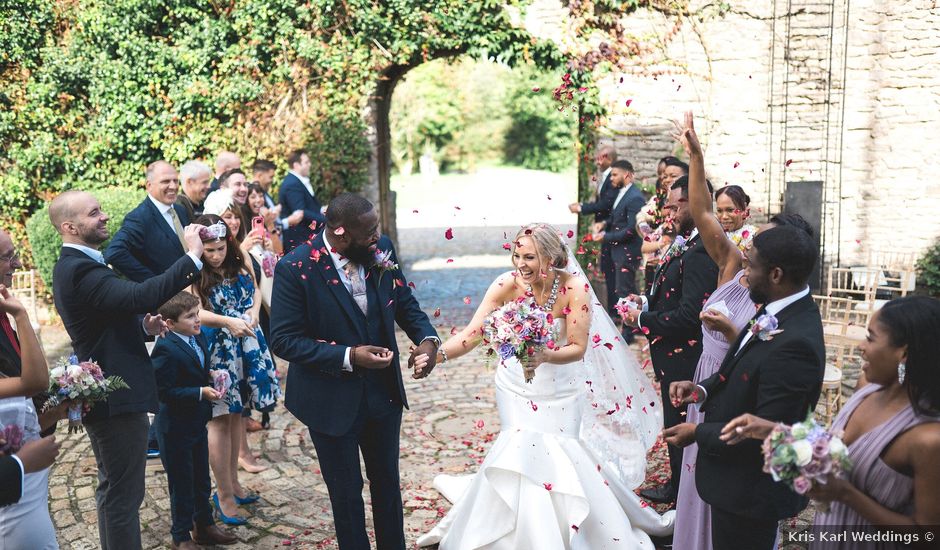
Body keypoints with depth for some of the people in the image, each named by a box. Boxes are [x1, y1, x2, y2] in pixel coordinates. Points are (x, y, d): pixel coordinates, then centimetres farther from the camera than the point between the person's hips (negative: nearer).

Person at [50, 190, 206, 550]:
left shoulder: (74, 266, 10)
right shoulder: (79, 270, -23)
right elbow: (142, 296, -37)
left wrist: (145, 325, 1)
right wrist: (193, 256, -32)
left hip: (104, 394, 11)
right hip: (117, 398, -11)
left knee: (112, 489, 24)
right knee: (124, 494, 0)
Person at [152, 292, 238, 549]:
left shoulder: (198, 338, 1)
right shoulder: (165, 349, -25)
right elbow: (164, 391, -26)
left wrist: (211, 381, 1)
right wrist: (200, 393, -27)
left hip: (197, 422, 8)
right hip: (176, 428, -8)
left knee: (202, 480, 20)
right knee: (182, 484, 7)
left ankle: (204, 527, 37)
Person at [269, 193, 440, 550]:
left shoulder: (382, 249, -9)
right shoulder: (295, 268, -22)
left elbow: (405, 302, 3)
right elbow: (283, 340, -20)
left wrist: (427, 338, -16)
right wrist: (348, 357, -28)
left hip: (384, 393, 4)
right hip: (333, 400, -4)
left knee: (387, 481, 22)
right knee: (347, 493, 16)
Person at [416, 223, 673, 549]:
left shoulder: (574, 287, -21)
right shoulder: (507, 284, -19)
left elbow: (578, 348, -19)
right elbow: (472, 334, -22)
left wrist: (546, 357, -39)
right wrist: (438, 354, -39)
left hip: (562, 388, -1)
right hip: (517, 385, 1)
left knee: (561, 454, 0)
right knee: (521, 453, 2)